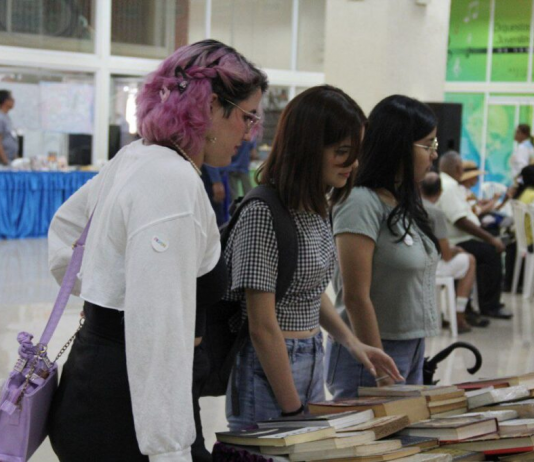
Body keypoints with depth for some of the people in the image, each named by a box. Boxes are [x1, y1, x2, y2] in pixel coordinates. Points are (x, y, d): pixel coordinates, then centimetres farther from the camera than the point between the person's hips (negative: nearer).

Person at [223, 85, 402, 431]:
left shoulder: (316, 208, 6)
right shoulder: (263, 215, -21)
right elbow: (263, 328, -20)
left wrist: (351, 342, 7)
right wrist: (294, 412, -16)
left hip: (311, 363, 9)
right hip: (269, 369, -9)